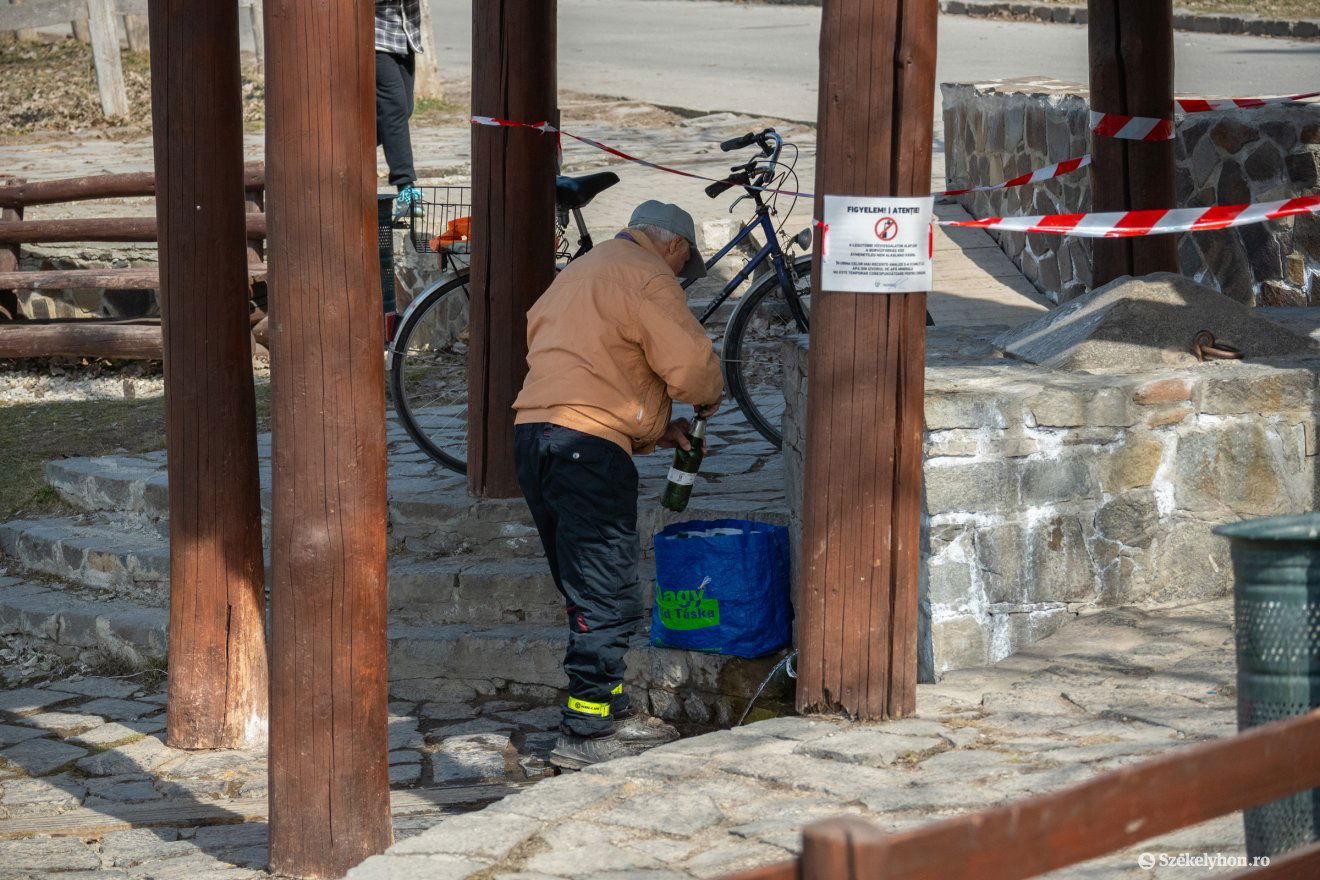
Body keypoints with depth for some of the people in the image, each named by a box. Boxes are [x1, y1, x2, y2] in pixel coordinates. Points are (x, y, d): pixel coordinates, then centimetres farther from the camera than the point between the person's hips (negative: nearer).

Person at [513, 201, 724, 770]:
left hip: (534, 433, 10)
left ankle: (611, 709, 26)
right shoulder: (648, 277, -4)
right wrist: (709, 397, 8)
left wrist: (653, 430, 24)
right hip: (588, 445, -10)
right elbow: (690, 362, -14)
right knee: (608, 600, -6)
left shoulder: (582, 271, 27)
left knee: (590, 592, 18)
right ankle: (586, 734, -5)